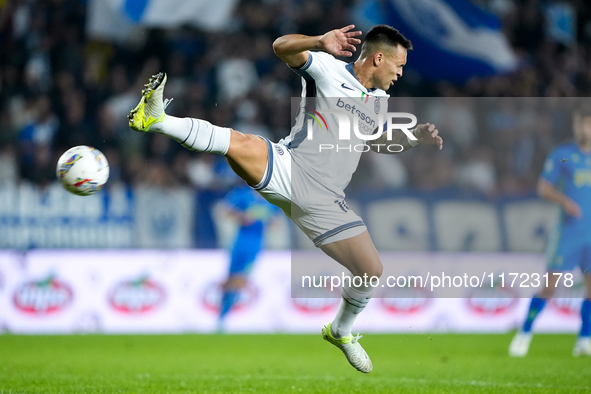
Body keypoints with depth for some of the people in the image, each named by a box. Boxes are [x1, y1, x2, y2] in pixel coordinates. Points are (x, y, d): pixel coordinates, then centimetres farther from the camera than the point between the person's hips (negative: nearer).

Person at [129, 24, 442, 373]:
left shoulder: (380, 102, 21)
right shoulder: (329, 70, 0)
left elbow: (376, 142, 38)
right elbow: (283, 47, -13)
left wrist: (414, 139, 20)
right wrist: (320, 42, -32)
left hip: (322, 201, 6)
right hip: (286, 171, -6)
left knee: (371, 271, 3)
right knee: (240, 144, -36)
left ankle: (341, 332, 31)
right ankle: (156, 119, -33)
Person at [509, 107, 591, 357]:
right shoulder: (561, 154, 0)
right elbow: (544, 187, -3)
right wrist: (564, 200, -19)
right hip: (568, 231, -3)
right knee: (550, 285, -6)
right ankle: (525, 333, 6)